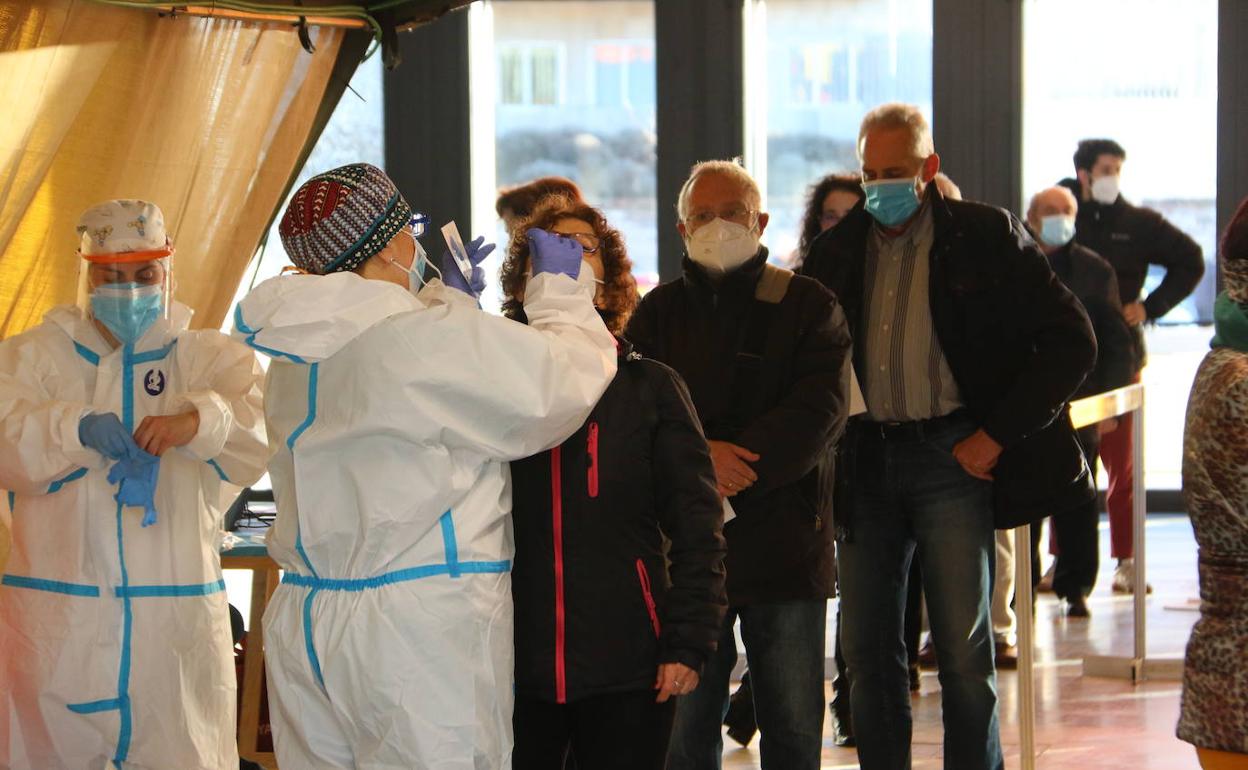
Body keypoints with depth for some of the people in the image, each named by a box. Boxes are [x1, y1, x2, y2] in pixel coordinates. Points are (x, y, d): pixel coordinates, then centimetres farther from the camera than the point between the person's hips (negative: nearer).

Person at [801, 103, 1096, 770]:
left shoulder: (987, 237, -1)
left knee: (963, 651, -3)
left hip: (952, 457, -4)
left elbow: (1071, 341, -4)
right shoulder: (835, 250, 11)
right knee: (866, 651, 5)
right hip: (866, 459, 4)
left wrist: (996, 436, -9)